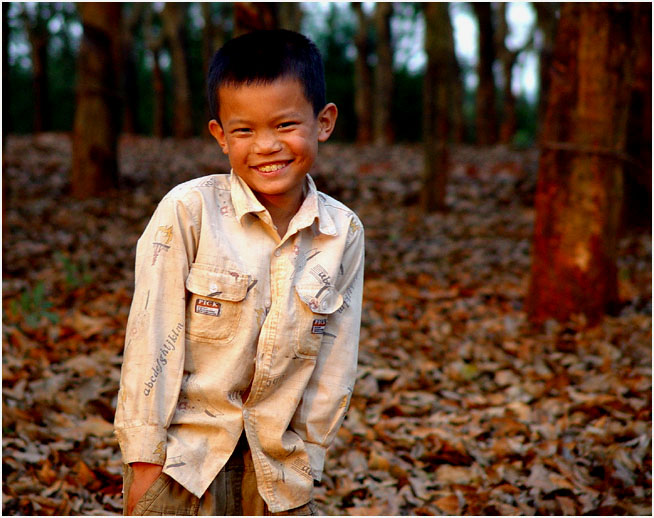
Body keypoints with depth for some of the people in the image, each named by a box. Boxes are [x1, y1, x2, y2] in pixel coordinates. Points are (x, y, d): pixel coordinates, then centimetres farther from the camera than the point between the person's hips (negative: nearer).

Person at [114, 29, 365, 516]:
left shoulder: (345, 234, -3)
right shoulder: (187, 211, -12)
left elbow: (335, 365, 2)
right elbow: (151, 336, -9)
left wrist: (304, 463, 3)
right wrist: (145, 455, -8)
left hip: (279, 459, 3)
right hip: (186, 453, -2)